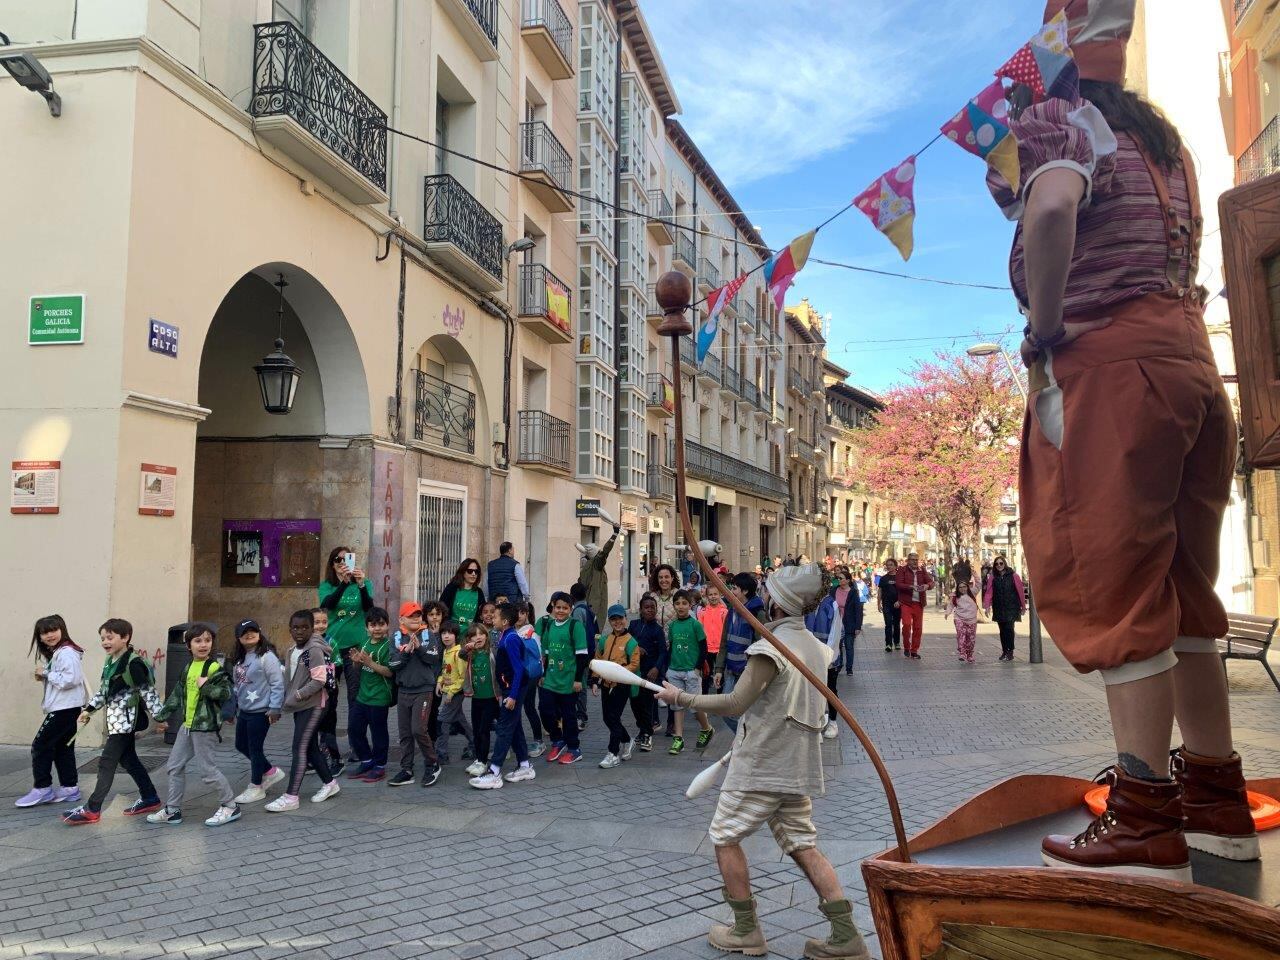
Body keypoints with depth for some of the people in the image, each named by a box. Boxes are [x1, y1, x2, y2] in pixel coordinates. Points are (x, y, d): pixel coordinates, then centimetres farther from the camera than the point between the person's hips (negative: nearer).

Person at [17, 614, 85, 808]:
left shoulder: (67, 653, -15)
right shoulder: (55, 653, 17)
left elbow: (70, 679, -25)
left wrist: (46, 674, -15)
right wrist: (43, 678, 1)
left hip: (65, 708, -10)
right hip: (62, 708, 10)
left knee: (40, 746, -5)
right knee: (62, 748, 11)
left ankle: (42, 789, 1)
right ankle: (70, 788, 15)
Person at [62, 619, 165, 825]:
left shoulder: (133, 664, -18)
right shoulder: (110, 661, 10)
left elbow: (148, 692, -17)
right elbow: (103, 691, 22)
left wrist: (158, 715, -16)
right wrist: (89, 709, 19)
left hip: (126, 720, -9)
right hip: (116, 719, 9)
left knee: (107, 763, -5)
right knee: (128, 760, 15)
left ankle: (92, 810, 1)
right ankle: (150, 798, 24)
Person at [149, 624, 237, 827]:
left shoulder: (215, 667, -14)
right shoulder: (189, 668, 11)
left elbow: (226, 693, -21)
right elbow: (177, 694, 19)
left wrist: (206, 686, -29)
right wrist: (162, 717, 21)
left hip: (205, 726, -8)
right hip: (187, 725, 8)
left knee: (207, 769, -3)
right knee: (174, 767, 13)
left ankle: (230, 806, 11)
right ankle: (172, 810, 26)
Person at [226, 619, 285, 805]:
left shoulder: (266, 656, -16)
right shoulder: (239, 659, 10)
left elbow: (277, 683, -17)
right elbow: (236, 686, 17)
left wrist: (275, 708, -19)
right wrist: (232, 710, 19)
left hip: (260, 711, -9)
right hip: (244, 711, 9)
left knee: (254, 748, 1)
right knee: (241, 745, 16)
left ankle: (256, 787, 17)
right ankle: (270, 772, 31)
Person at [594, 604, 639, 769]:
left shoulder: (630, 641, -9)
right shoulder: (604, 639, 7)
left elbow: (634, 664, -12)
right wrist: (596, 681, 8)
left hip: (621, 685, -6)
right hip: (606, 684, 6)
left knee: (614, 718, -6)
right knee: (607, 718, 12)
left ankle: (613, 754, 4)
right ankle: (626, 741, 35)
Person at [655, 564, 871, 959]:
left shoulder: (770, 648, -18)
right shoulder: (816, 646, 9)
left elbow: (734, 704, -20)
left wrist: (682, 698, -10)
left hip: (760, 766, -8)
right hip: (799, 766, 8)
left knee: (725, 837, 8)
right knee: (803, 846, 13)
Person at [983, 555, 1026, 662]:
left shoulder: (1013, 576, -3)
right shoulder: (993, 577, 5)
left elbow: (1020, 591, 0)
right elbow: (988, 592, -1)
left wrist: (1023, 606, 2)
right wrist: (987, 606, -11)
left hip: (1011, 607, -3)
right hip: (998, 608, 3)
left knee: (1009, 628, -12)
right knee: (1002, 630, 9)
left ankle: (1010, 652, -6)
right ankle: (1004, 651, 20)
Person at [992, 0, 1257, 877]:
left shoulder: (1050, 120, 0)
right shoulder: (1160, 134, 25)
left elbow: (1052, 209, -22)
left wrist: (1042, 339, -15)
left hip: (1109, 361, -8)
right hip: (1192, 359, 9)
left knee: (1110, 579, -8)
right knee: (1180, 587, 12)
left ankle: (1145, 819, -5)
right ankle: (1218, 796, 19)